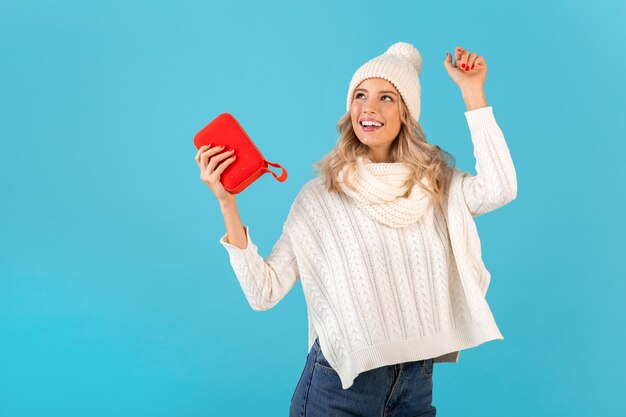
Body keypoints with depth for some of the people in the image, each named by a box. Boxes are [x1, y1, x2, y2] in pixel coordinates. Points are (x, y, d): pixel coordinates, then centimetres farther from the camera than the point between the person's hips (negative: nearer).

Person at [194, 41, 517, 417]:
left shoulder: (438, 185, 3)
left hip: (417, 384, 3)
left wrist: (473, 93, -13)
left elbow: (499, 189, -17)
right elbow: (264, 291, -9)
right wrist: (227, 204, -18)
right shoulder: (321, 195, -4)